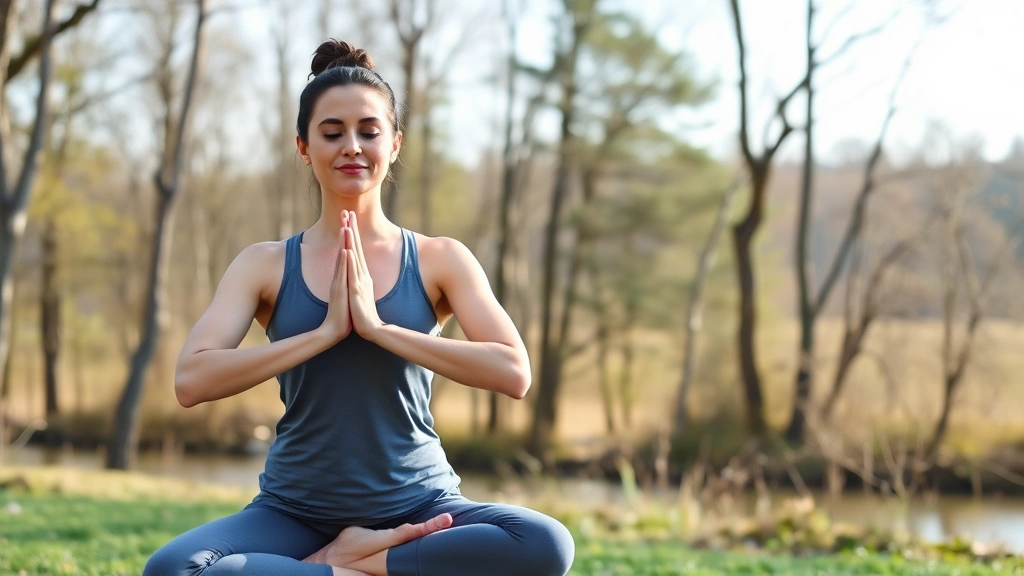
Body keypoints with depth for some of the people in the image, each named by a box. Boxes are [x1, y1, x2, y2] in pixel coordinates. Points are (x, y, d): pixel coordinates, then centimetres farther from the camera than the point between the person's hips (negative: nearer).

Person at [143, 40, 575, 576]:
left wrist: (378, 327, -16)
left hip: (417, 506, 0)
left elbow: (513, 372, -12)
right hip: (297, 512, 0)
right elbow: (191, 381, -11)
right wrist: (327, 331, -16)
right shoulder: (267, 264, 3)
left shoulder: (438, 260, 2)